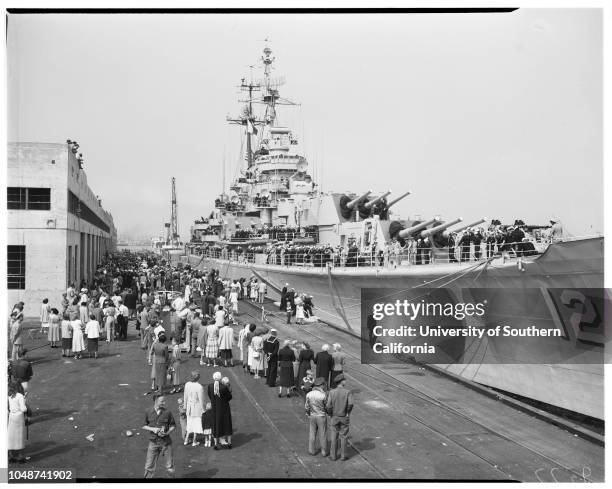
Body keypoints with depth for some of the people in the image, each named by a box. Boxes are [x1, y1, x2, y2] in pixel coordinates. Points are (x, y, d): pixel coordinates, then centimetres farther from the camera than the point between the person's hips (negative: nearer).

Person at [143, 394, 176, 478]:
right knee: (149, 466, 5)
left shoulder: (167, 413, -6)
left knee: (170, 466, 7)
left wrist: (167, 432, -14)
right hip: (153, 442, 1)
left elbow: (173, 425, 4)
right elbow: (144, 426, 6)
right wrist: (152, 429, -11)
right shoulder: (148, 413, -3)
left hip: (166, 442, 0)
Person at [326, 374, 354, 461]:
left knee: (334, 437, 12)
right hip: (344, 418, -1)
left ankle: (333, 455, 19)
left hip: (334, 417, 1)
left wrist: (330, 414, 3)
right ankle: (343, 455, 18)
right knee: (343, 437, 12)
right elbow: (350, 404, -24)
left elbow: (328, 406, -14)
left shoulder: (332, 392, -9)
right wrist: (348, 413, -7)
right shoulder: (348, 392, -13)